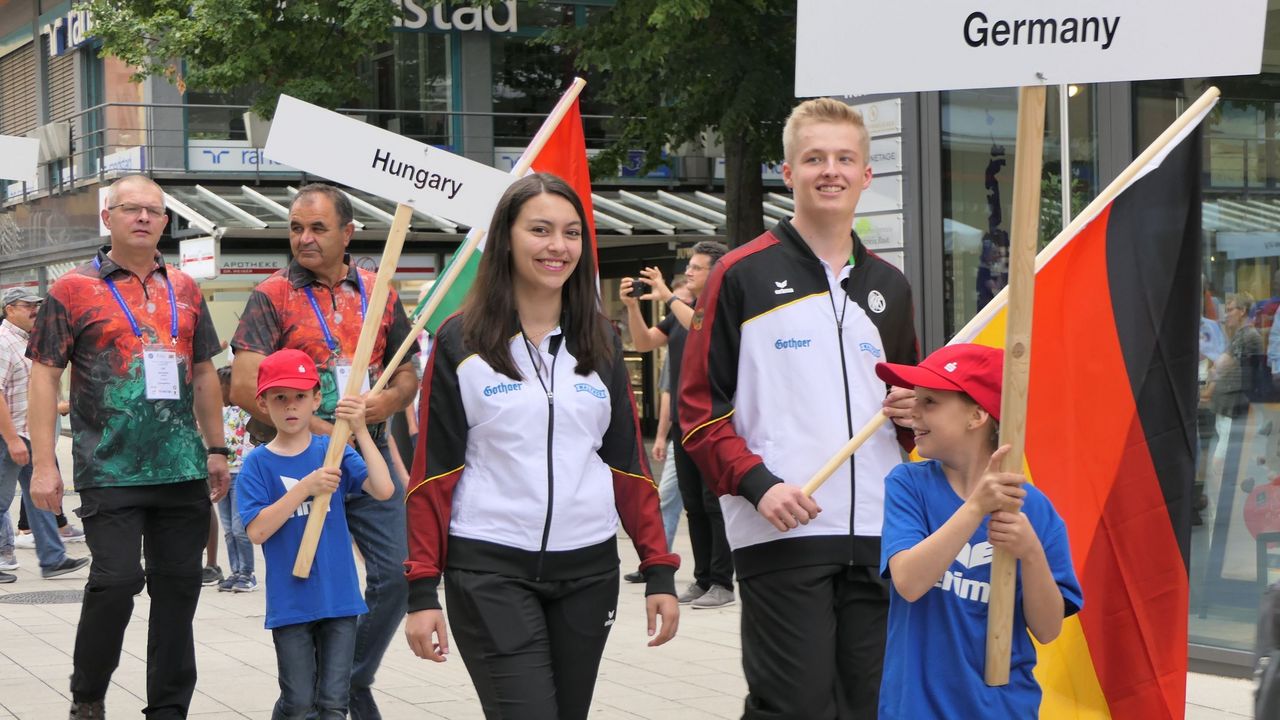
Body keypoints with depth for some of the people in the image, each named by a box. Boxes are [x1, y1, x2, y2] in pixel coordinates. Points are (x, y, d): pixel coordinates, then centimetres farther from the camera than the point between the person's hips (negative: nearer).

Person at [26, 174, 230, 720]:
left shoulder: (185, 291, 14)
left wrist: (217, 450, 16)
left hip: (184, 470, 5)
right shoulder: (74, 290, -1)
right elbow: (44, 376, -3)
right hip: (110, 471, -5)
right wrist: (44, 463, -10)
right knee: (116, 580, -12)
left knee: (179, 586, 7)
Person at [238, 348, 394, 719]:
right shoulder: (258, 463, -2)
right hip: (290, 602, -1)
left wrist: (360, 431, -18)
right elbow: (257, 530, -13)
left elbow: (384, 490, -11)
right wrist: (306, 487, -20)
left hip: (339, 596, 2)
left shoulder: (335, 451, 2)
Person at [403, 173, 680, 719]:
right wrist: (422, 591, -6)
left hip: (589, 571, 4)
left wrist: (659, 570, 4)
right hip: (491, 574, -4)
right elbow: (433, 473, -1)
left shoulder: (600, 343, 10)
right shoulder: (461, 342, 0)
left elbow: (628, 463, 11)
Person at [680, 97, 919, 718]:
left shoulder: (888, 286, 17)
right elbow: (699, 406, -2)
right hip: (780, 531, -5)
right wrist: (756, 482, -16)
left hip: (878, 530, 5)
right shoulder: (744, 275, 1)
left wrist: (913, 411, 5)